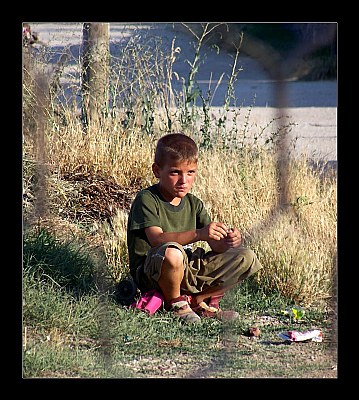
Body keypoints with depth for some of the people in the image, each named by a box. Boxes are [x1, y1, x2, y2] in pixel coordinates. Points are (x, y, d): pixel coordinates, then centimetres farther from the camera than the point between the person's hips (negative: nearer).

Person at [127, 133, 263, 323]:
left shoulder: (194, 204, 9)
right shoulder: (146, 200, -12)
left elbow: (216, 245, 2)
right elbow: (157, 239, -28)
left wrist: (228, 241, -24)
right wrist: (199, 234, -41)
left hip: (189, 271, 6)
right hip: (150, 275, -6)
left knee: (247, 258, -3)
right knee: (171, 253, -42)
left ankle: (199, 300, 3)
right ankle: (175, 303, -11)